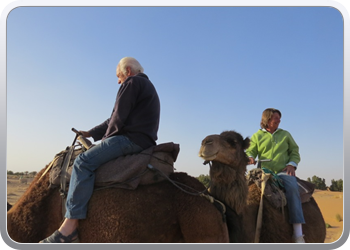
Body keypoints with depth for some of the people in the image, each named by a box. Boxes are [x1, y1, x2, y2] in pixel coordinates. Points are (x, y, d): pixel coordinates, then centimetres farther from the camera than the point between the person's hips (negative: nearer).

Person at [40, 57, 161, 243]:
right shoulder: (146, 86, 29)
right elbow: (116, 118, 27)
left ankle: (70, 226, -26)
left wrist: (106, 137, 5)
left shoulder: (132, 82, -1)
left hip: (132, 137, -11)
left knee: (84, 162, -19)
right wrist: (91, 133, 24)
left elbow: (119, 118, -11)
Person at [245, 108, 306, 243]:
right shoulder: (257, 136, 13)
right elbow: (250, 151, 7)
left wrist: (292, 164, -3)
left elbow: (295, 152, 16)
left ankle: (298, 232, -32)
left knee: (292, 188, -30)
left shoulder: (285, 134, 17)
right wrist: (250, 158, -17)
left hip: (283, 171, 0)